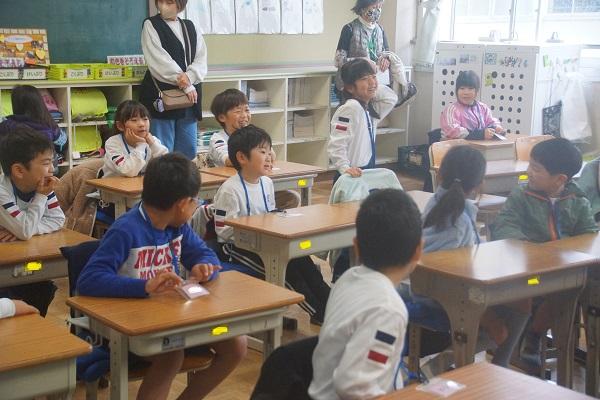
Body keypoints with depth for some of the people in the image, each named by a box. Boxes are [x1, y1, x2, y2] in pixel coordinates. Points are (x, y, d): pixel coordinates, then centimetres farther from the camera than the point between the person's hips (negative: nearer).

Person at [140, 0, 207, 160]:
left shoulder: (190, 27, 15)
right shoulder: (151, 25, 1)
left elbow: (201, 58, 5)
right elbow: (159, 61, -10)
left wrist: (189, 77, -16)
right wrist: (186, 85, -15)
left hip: (190, 94, 5)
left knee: (188, 150, 7)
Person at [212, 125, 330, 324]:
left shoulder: (267, 183, 8)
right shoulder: (229, 190, -17)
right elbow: (224, 231, -19)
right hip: (235, 248, -7)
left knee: (300, 258, -17)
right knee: (283, 267, -24)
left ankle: (329, 302, -16)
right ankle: (318, 312, -19)